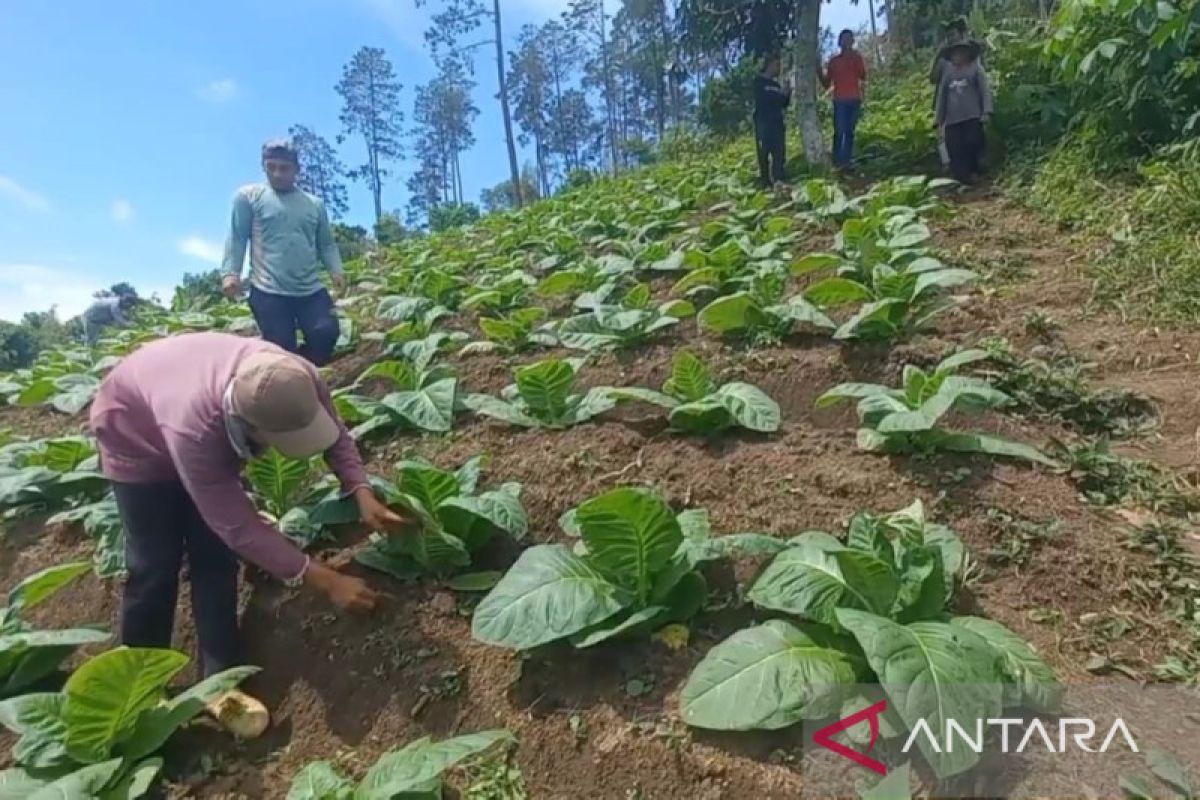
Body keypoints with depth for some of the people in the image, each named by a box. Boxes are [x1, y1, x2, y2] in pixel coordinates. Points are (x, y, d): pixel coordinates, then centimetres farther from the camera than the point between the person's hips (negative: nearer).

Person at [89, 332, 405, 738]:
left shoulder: (299, 382, -35)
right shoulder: (194, 429, -48)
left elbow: (336, 434, -15)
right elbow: (240, 528, -41)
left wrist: (363, 495, -32)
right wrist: (327, 582, -41)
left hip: (217, 435, 5)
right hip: (134, 436, -4)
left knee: (216, 557, -1)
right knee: (155, 565, -4)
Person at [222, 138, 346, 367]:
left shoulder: (315, 204, 17)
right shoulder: (248, 196, 7)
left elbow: (326, 243, 18)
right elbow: (236, 238, 4)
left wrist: (336, 270, 0)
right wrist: (231, 272, -10)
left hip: (311, 290, 3)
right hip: (268, 291, -3)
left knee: (326, 333, -15)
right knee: (282, 348, -6)